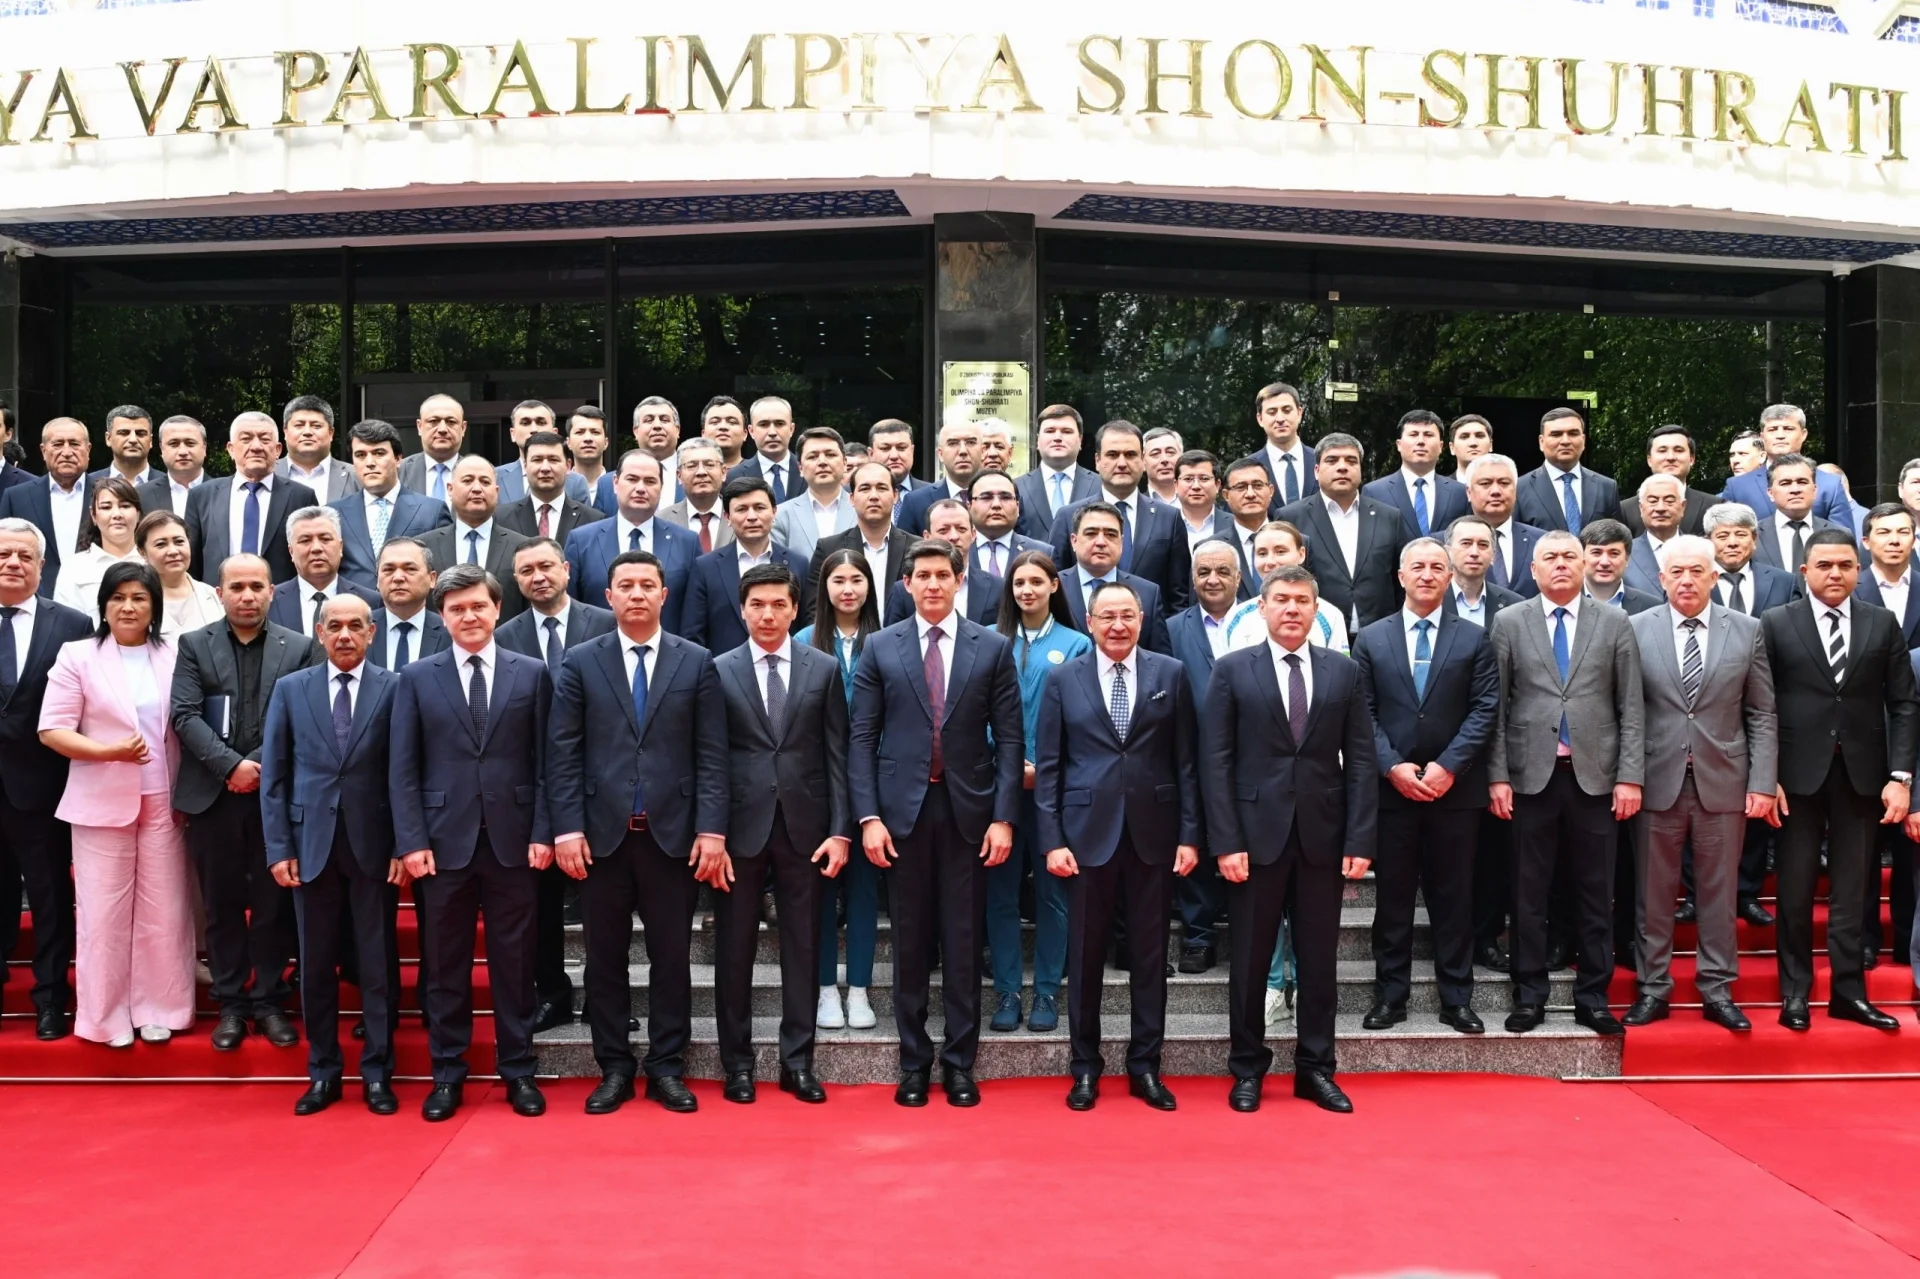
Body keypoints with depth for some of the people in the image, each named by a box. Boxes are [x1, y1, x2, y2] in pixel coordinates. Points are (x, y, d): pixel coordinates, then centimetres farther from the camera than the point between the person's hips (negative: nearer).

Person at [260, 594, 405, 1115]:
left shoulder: (394, 688, 0)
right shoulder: (290, 689, 7)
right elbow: (274, 775, 6)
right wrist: (278, 848, -1)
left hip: (374, 845, -2)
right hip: (311, 843, 2)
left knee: (377, 964, 5)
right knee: (316, 965, 9)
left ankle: (377, 1074, 14)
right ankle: (323, 1073, 20)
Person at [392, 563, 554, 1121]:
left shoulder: (532, 674, 5)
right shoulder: (417, 678, 5)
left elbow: (544, 761, 3)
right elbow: (403, 768, 2)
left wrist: (542, 833, -4)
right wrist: (412, 840, -6)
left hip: (513, 840, 0)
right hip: (444, 840, 0)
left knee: (514, 961, 6)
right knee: (445, 965, 7)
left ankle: (518, 1071, 17)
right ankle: (447, 1075, 18)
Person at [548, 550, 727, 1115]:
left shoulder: (697, 663, 4)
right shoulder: (581, 662, 5)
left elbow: (711, 755, 0)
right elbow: (564, 753, 1)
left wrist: (711, 830, -8)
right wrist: (568, 827, -7)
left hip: (672, 833, 0)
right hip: (602, 834, 1)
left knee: (671, 957, 6)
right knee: (605, 958, 8)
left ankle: (666, 1068, 16)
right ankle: (614, 1069, 18)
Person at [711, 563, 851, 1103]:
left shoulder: (824, 669, 4)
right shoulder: (719, 671, 2)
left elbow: (837, 755, 3)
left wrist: (840, 831, -3)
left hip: (804, 826, 1)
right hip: (741, 827, -1)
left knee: (803, 947, 6)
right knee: (734, 949, 6)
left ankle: (798, 1062, 16)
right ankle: (737, 1063, 18)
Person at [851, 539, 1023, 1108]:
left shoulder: (993, 648, 4)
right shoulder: (880, 649, 5)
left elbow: (1009, 738, 2)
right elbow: (863, 738, 2)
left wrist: (1004, 816, -6)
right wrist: (868, 816, -6)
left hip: (968, 810, 0)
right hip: (904, 809, 0)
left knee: (964, 942, 4)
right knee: (910, 942, 6)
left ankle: (960, 1062, 15)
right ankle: (913, 1062, 16)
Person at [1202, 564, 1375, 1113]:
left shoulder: (1344, 672, 7)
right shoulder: (1232, 670, 1)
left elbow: (1359, 760, 4)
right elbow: (1216, 761, -3)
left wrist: (1360, 840, -4)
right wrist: (1226, 841, -11)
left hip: (1323, 836, 2)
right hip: (1256, 833, -2)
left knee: (1320, 960, 9)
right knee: (1249, 959, 6)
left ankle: (1315, 1069, 20)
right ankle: (1247, 1069, 19)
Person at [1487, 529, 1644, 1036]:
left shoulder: (1614, 624, 7)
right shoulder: (1508, 623, 5)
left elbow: (1631, 708, 4)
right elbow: (1496, 707, 3)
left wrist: (1629, 776, -4)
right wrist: (1497, 776, -4)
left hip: (1594, 776, 1)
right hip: (1531, 775, 0)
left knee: (1595, 893, 6)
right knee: (1529, 891, 4)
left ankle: (1592, 998, 15)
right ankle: (1529, 996, 14)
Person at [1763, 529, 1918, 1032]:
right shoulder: (1776, 624, 0)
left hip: (1861, 774, 2)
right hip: (1798, 774, -2)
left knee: (1851, 889, 7)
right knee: (1795, 889, 5)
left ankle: (1848, 991, 15)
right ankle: (1795, 991, 16)